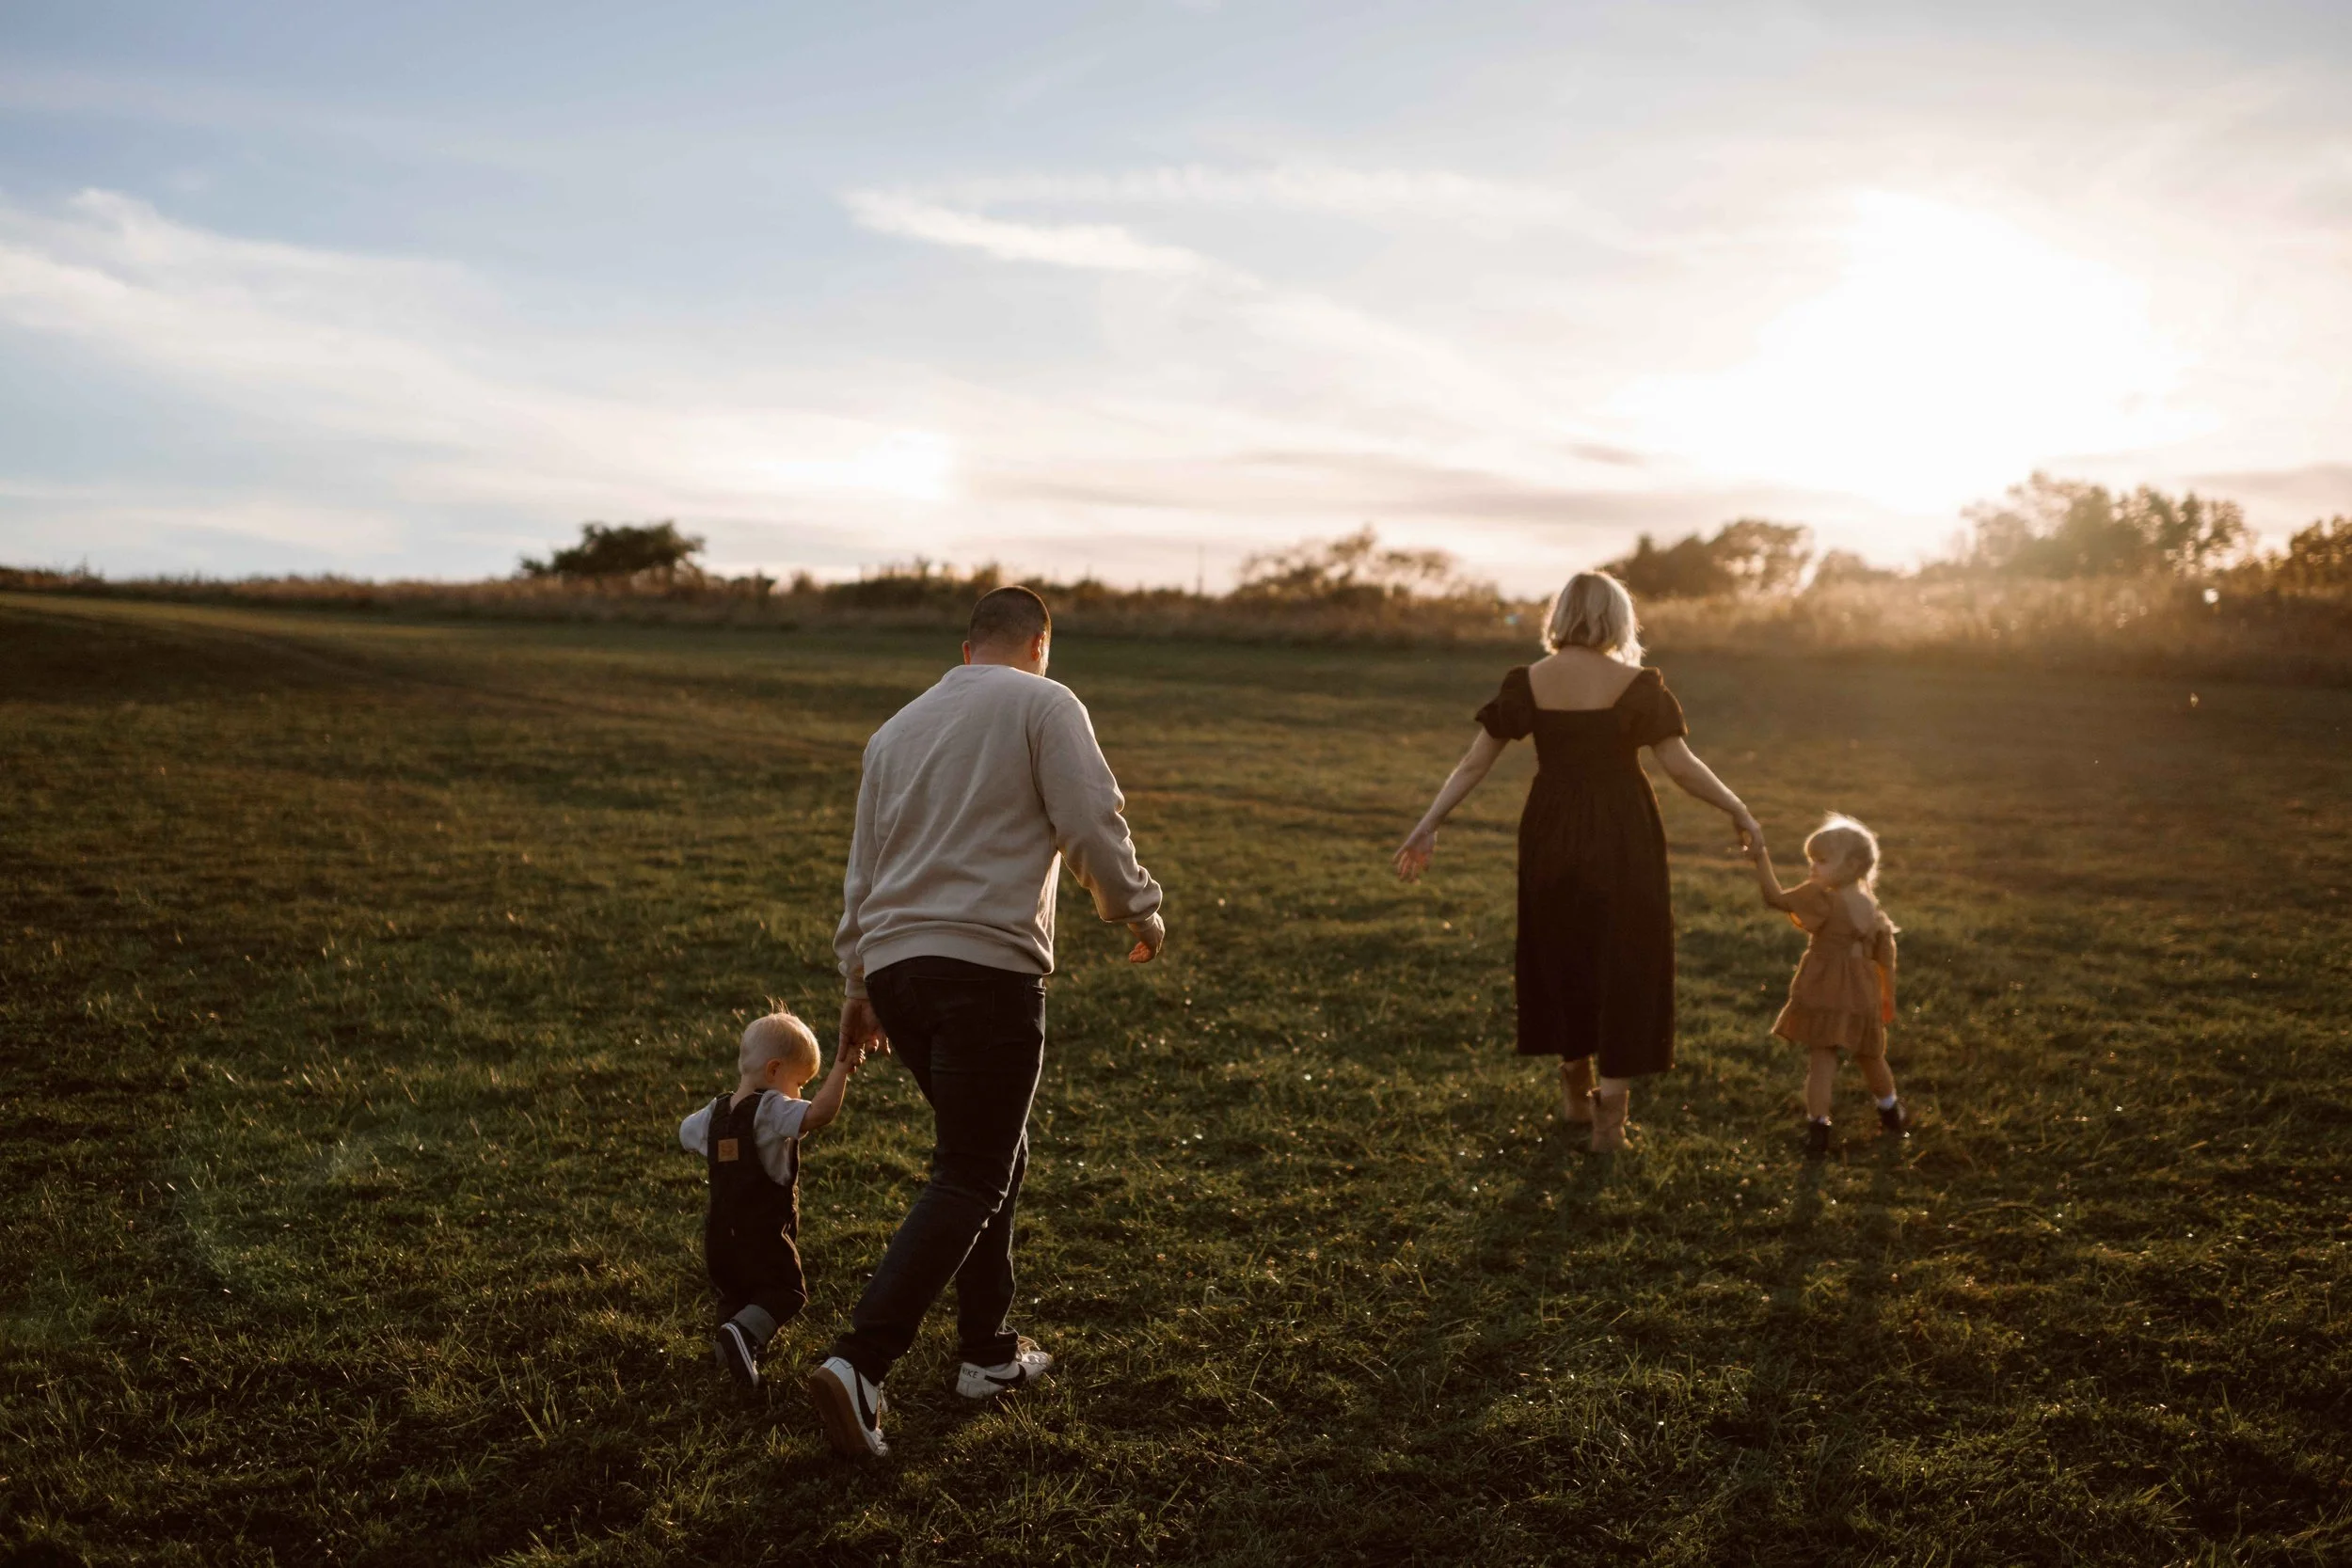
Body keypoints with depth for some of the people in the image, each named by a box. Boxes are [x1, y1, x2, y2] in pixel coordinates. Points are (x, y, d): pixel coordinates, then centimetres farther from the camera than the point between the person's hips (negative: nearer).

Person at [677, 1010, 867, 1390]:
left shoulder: (715, 1111, 9)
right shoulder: (771, 1110, -16)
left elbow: (686, 1133, 30)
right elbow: (819, 1114, -33)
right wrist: (841, 1070, -27)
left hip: (719, 1235, 7)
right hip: (763, 1234, -7)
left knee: (734, 1295, 22)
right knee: (785, 1291, 1)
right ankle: (743, 1334, -20)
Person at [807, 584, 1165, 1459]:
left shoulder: (898, 728, 21)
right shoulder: (1041, 703, 2)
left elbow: (863, 871, 24)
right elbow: (1091, 824, -8)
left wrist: (857, 983, 31)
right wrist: (1139, 912, 8)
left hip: (894, 968, 7)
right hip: (990, 965, -7)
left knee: (995, 1155, 21)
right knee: (970, 1181, -4)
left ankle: (990, 1352, 26)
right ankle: (859, 1365, -15)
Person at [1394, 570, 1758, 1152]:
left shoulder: (1527, 682, -2)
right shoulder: (1635, 685, -10)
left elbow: (1475, 761, -2)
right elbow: (1679, 763, -12)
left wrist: (1428, 825, 3)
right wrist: (1737, 812, 1)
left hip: (1550, 836, 3)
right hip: (1623, 839, -3)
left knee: (1561, 956, 19)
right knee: (1623, 965, 8)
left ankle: (1575, 1091, 34)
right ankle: (1610, 1112, 9)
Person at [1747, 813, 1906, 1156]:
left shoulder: (1822, 898, -14)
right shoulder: (1873, 909, 7)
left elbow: (1776, 897, -14)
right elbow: (1886, 959, 11)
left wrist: (1761, 858, -10)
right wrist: (1889, 998, 21)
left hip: (1822, 996, -6)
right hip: (1862, 999, 7)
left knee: (1820, 1062, -3)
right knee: (1870, 1059, 25)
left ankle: (1818, 1127, -7)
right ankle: (1891, 1114, 43)